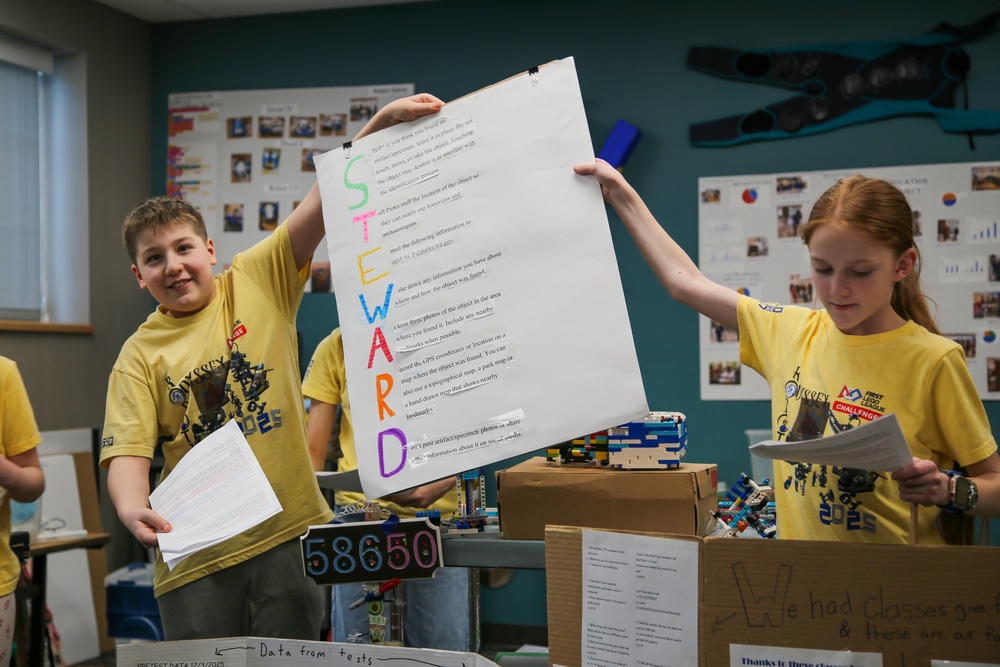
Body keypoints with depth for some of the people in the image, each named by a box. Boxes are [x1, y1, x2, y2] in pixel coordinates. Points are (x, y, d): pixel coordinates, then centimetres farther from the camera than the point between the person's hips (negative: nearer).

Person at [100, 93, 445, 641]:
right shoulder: (139, 356, 3)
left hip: (289, 531, 0)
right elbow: (128, 451, -5)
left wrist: (383, 121, -16)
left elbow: (324, 201, -7)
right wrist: (132, 508, -27)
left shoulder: (259, 281, 2)